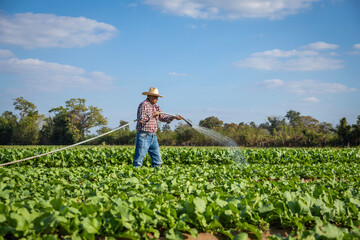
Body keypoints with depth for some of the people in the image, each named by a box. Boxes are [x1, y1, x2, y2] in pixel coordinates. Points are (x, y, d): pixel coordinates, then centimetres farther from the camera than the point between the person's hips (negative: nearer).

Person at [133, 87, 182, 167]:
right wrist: (153, 114, -18)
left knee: (157, 160, 9)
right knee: (139, 158, -6)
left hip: (153, 136, 9)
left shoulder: (156, 107, 17)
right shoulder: (143, 105, -10)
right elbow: (141, 119, -21)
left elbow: (162, 117, 16)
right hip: (144, 136, -9)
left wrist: (173, 117, 3)